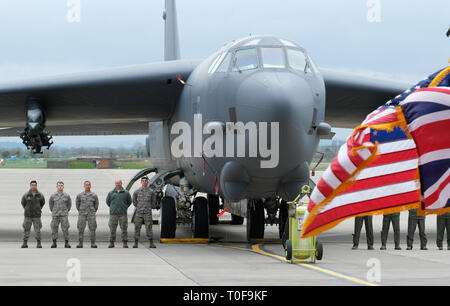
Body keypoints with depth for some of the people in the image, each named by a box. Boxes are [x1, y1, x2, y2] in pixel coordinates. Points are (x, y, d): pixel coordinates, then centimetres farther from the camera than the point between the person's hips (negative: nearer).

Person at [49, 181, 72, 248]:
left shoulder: (67, 196, 0)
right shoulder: (53, 196, 2)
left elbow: (69, 204, 14)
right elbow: (50, 203, 18)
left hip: (64, 215, -1)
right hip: (55, 215, 1)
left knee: (65, 229, -5)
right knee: (54, 229, 2)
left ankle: (66, 243, 1)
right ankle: (54, 243, 10)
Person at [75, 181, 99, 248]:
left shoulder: (94, 195, 2)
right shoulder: (80, 195, 3)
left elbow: (96, 205, 13)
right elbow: (77, 204, 15)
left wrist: (93, 212, 11)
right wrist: (80, 211, 11)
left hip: (91, 215, 0)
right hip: (82, 215, 0)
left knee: (92, 229, -4)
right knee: (81, 229, -2)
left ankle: (93, 243, 1)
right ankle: (80, 243, 3)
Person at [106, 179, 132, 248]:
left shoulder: (126, 193, 6)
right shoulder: (111, 193, 8)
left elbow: (129, 202, 15)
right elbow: (108, 201, 18)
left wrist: (124, 208, 11)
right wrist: (112, 207, 14)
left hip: (123, 214, -1)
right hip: (113, 213, 1)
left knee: (124, 228, -3)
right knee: (112, 229, -1)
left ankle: (125, 243, 1)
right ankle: (111, 243, 5)